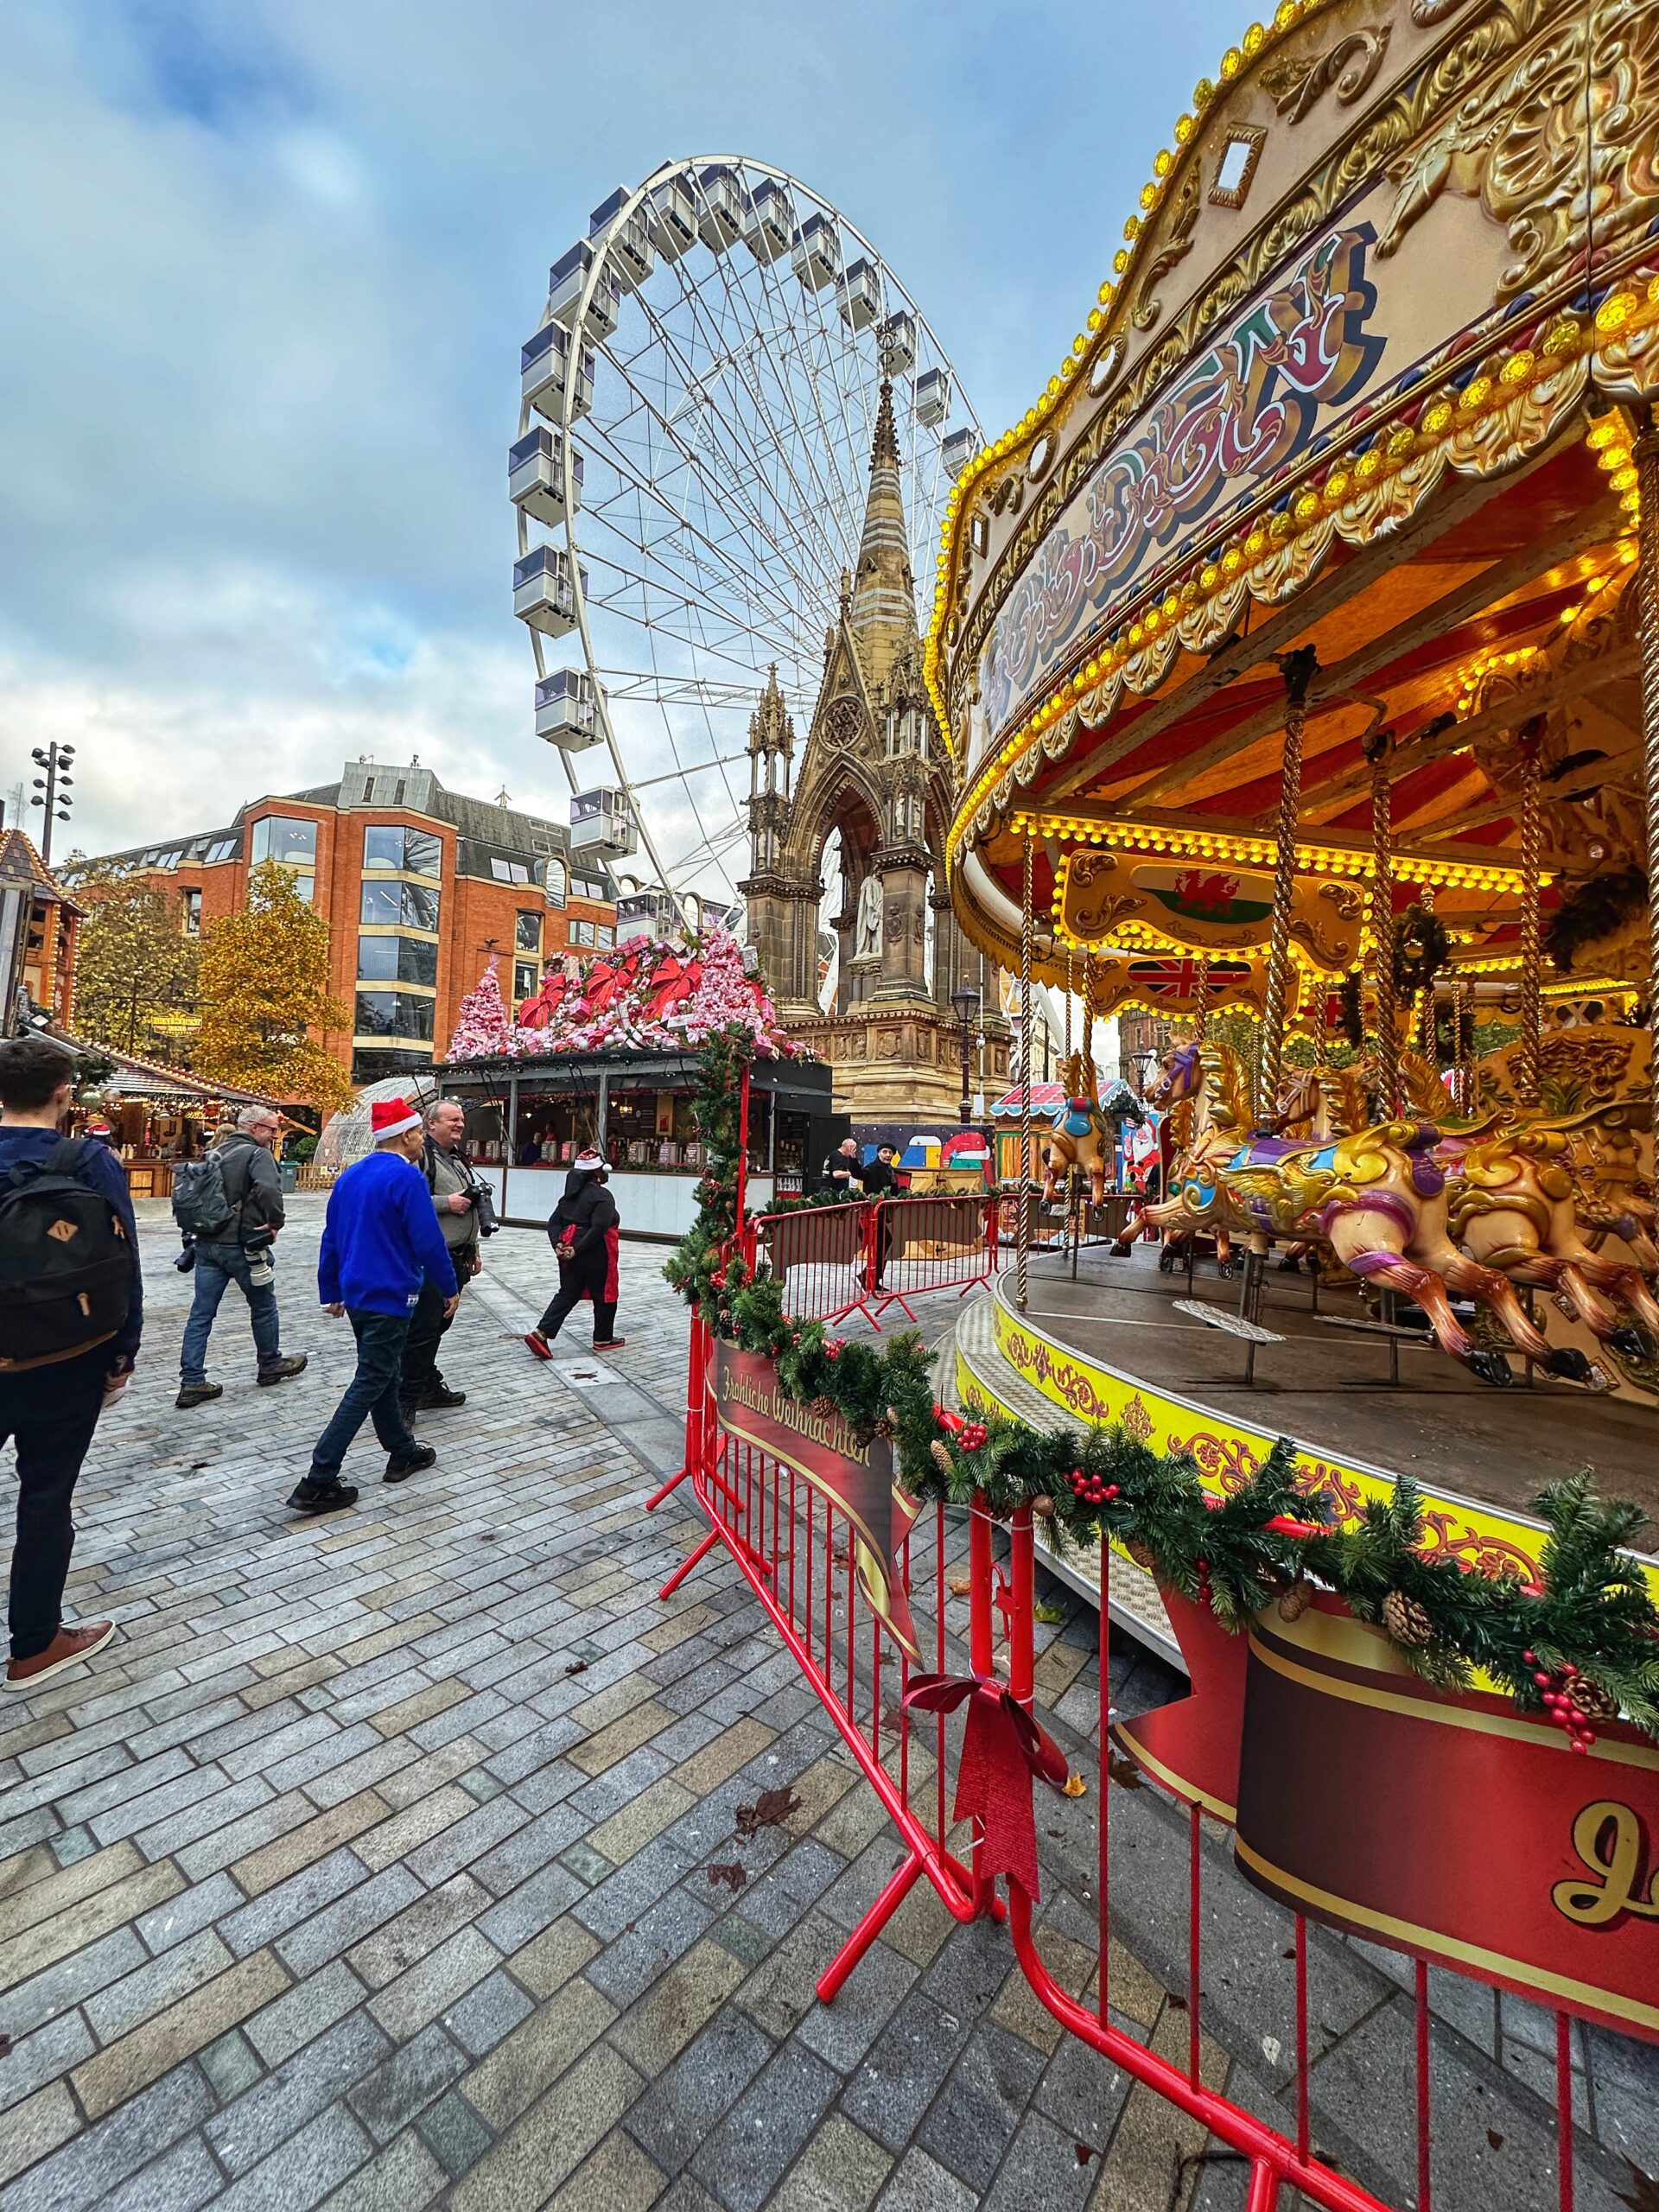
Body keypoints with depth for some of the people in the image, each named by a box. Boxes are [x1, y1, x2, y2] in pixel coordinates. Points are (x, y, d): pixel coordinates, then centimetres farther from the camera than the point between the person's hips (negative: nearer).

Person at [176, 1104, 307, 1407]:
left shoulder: (215, 1153, 14)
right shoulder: (257, 1154, -13)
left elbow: (182, 1188, 19)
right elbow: (269, 1189, -30)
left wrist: (193, 1226, 20)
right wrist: (276, 1223, -16)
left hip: (206, 1243, 7)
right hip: (241, 1245, -7)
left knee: (201, 1313, 8)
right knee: (263, 1306, 12)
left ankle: (192, 1382, 8)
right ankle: (270, 1364, 27)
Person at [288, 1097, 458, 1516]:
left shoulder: (349, 1176, 9)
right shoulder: (406, 1176, -17)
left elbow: (331, 1239, 14)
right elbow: (428, 1241, -19)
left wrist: (331, 1292, 21)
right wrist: (450, 1288, -8)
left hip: (356, 1294, 9)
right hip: (390, 1297, -9)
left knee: (383, 1373, 19)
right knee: (369, 1385, -1)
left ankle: (402, 1453, 32)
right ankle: (317, 1482, 2)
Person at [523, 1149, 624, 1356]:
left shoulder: (571, 1194, 12)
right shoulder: (602, 1196, -12)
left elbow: (553, 1221, 6)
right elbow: (598, 1228, -24)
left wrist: (558, 1244, -5)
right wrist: (578, 1249, -21)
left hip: (569, 1250, 7)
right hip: (594, 1254, -7)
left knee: (568, 1294, 12)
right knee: (604, 1295, 9)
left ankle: (541, 1333, 0)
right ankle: (603, 1339, 21)